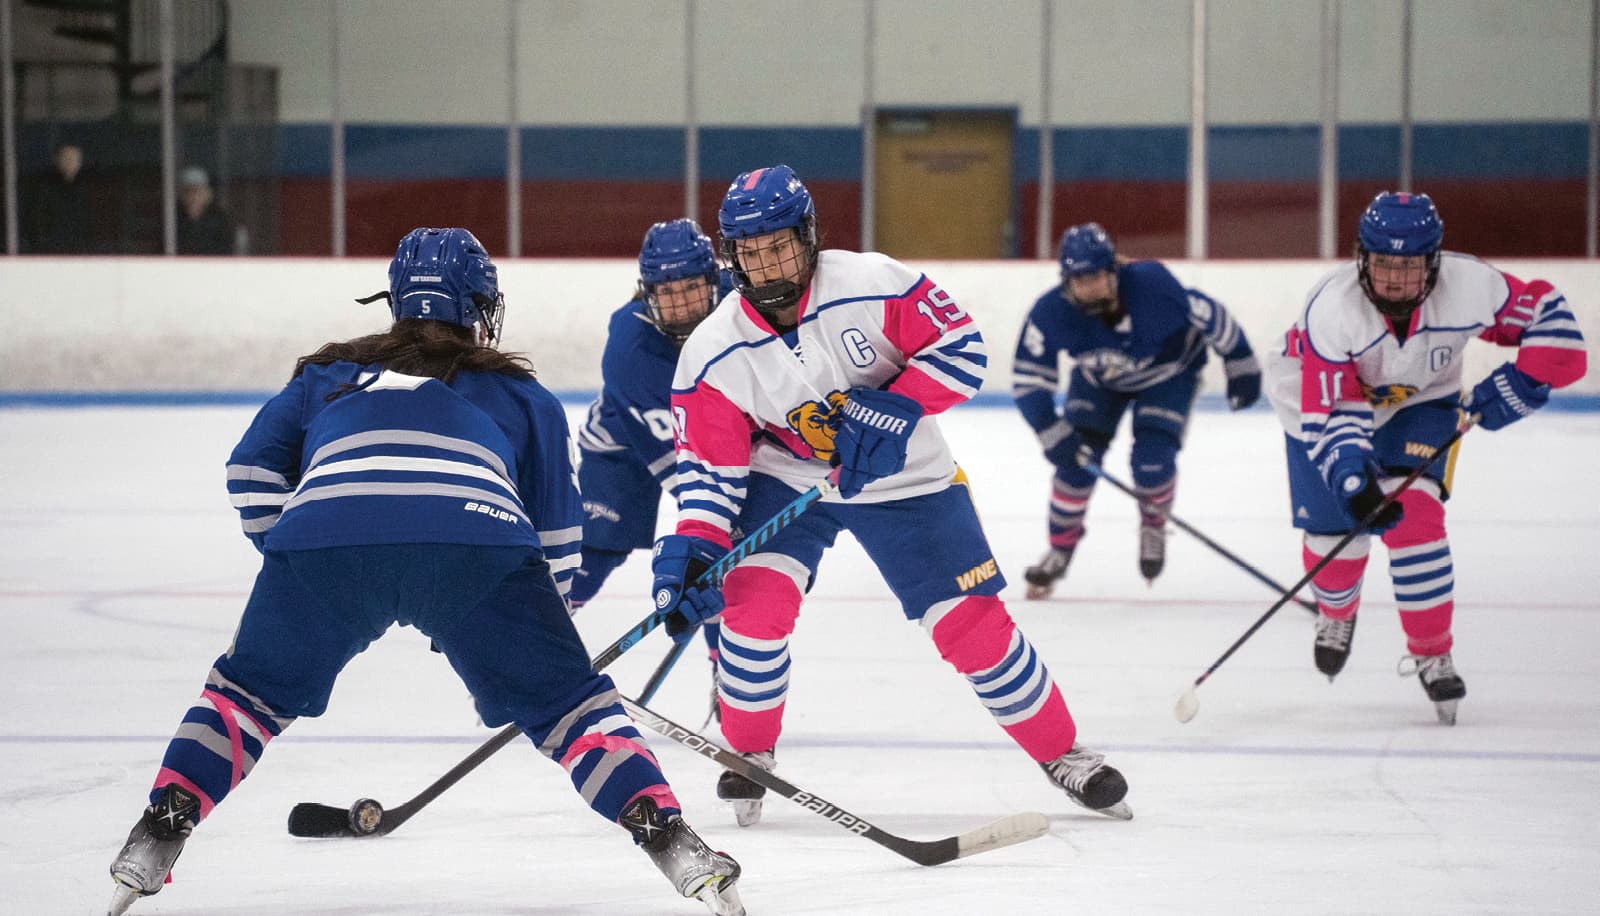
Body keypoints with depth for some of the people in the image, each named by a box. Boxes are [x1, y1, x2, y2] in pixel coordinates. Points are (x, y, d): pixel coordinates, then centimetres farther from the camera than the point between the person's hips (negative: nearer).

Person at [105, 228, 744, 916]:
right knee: (565, 701, 14)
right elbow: (556, 533, 31)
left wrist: (287, 556, 32)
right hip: (476, 536, -1)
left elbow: (253, 468, 24)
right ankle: (669, 840, 0)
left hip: (325, 530, 1)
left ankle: (157, 836, 12)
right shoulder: (519, 393, 33)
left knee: (253, 687, 24)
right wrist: (544, 614, 45)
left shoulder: (330, 374, 35)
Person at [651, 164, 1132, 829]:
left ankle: (1063, 755, 16)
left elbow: (961, 346, -18)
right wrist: (693, 543, -26)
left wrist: (895, 411, -30)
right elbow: (709, 464, -12)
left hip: (903, 477, -1)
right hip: (784, 480, 1)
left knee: (972, 623, -2)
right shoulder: (713, 355, -19)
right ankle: (749, 754, 3)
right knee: (755, 601, -21)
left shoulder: (873, 286, -25)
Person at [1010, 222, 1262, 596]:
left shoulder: (1151, 285, -39)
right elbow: (1028, 380, -24)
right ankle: (1061, 548, 16)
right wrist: (1054, 435, -31)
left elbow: (1209, 316, -23)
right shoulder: (1051, 312, -32)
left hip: (1169, 371, -2)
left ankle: (1153, 524, 18)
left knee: (1152, 463, -17)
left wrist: (1240, 365, -10)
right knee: (1075, 460, -9)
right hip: (1099, 379, 2)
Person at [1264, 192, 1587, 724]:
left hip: (1418, 403, 1)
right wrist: (1352, 480, -47)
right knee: (1336, 530, -2)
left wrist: (1517, 384, -28)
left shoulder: (1467, 286, -32)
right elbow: (1329, 413, -35)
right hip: (1322, 398, -1)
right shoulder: (1331, 307, -37)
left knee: (1413, 514, -19)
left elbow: (1548, 316, -17)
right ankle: (1336, 613, 35)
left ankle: (1432, 654, -6)